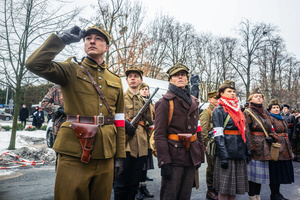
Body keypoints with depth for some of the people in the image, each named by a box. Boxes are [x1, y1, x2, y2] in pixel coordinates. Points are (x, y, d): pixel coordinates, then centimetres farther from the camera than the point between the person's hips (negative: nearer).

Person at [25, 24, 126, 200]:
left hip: (105, 156, 4)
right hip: (74, 156, -3)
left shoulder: (116, 81, 11)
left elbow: (120, 122, 10)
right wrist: (63, 38, -10)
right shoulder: (71, 71, 3)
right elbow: (35, 64, -16)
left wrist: (120, 156, 7)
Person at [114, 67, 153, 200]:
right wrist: (124, 123, -16)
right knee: (122, 183, 1)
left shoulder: (144, 101, 18)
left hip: (141, 147, 4)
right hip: (125, 145, -4)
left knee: (134, 184, 12)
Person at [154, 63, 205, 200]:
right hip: (174, 158, -6)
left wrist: (200, 156, 14)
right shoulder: (165, 102, -7)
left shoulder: (193, 102, 13)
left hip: (191, 158, 6)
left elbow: (197, 130, 16)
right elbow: (159, 134, -13)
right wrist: (164, 162, -18)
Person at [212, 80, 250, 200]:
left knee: (234, 186, 13)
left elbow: (243, 131, 19)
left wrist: (247, 151, 13)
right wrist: (223, 156, -19)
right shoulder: (219, 110, -6)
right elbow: (218, 135, -13)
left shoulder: (237, 109, 17)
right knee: (224, 188, 0)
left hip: (239, 152, 7)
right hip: (227, 151, -7)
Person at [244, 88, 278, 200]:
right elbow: (246, 132, -13)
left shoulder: (265, 113, 14)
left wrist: (272, 137, -1)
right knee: (253, 173, -2)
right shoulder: (247, 113, -7)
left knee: (261, 173, 13)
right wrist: (250, 147, -18)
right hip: (254, 147, -7)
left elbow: (270, 128, 20)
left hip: (264, 148, 7)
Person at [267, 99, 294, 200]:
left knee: (281, 170, 12)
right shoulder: (270, 119, -7)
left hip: (284, 147, 9)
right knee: (275, 170, -3)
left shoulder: (282, 119, 19)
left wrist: (288, 148, 22)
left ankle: (277, 192, 24)